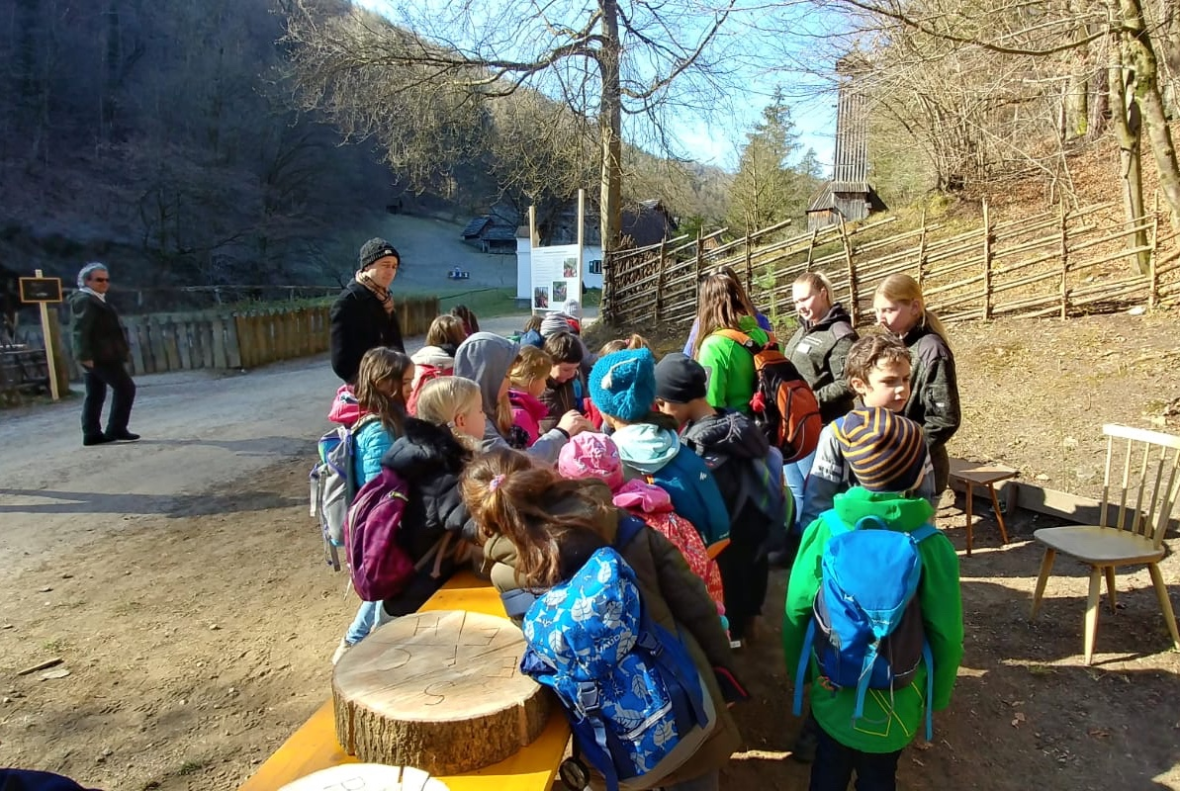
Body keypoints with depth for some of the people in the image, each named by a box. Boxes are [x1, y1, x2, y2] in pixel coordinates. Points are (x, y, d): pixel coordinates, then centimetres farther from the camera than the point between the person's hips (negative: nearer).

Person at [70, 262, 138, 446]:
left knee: (95, 395, 8)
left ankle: (92, 434, 9)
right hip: (99, 356, -10)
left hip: (97, 356, 10)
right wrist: (86, 355, -27)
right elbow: (81, 330, -21)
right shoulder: (85, 301, -11)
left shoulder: (96, 300, 21)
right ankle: (116, 429, -6)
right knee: (125, 388, -8)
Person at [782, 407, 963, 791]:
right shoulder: (932, 545, -22)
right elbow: (946, 632, -14)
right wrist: (937, 693, 4)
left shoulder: (823, 529, -19)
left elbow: (796, 610, -10)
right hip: (895, 697, -1)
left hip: (832, 687, 1)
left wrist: (799, 669, 8)